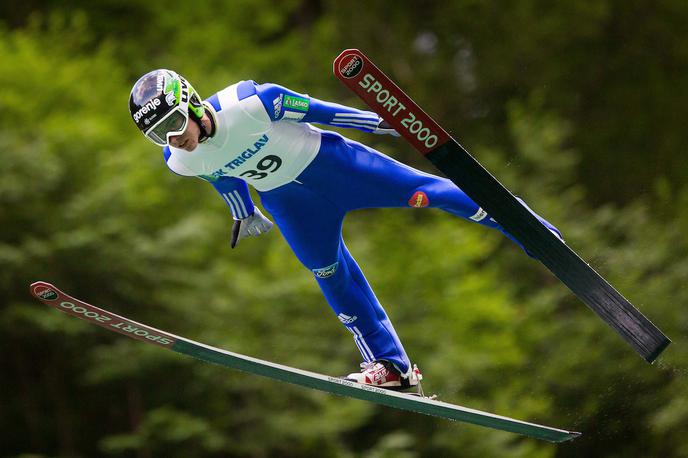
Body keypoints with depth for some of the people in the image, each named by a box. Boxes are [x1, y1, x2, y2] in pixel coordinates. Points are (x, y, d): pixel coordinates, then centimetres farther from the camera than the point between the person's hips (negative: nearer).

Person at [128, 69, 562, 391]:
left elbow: (310, 108, -20)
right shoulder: (180, 163, -18)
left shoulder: (250, 104, -34)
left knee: (422, 191, -5)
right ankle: (392, 366, 19)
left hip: (324, 160, -4)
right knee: (332, 277, 8)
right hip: (284, 198, 4)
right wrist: (243, 212, 22)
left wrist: (378, 121, -11)